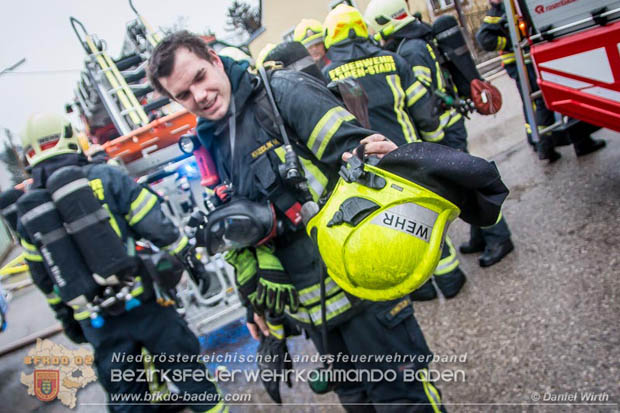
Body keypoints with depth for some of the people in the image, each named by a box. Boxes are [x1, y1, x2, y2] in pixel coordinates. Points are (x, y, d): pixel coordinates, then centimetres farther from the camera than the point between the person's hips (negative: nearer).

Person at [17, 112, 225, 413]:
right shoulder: (105, 177, -8)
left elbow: (42, 277, 12)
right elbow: (157, 225, -10)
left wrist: (66, 318, 24)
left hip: (95, 321, 3)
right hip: (142, 301, -3)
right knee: (186, 369, 16)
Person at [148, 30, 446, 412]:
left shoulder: (283, 92, -9)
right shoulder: (211, 149, 10)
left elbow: (349, 142, -21)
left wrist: (365, 155, -45)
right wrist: (254, 299, 21)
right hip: (309, 307, 7)